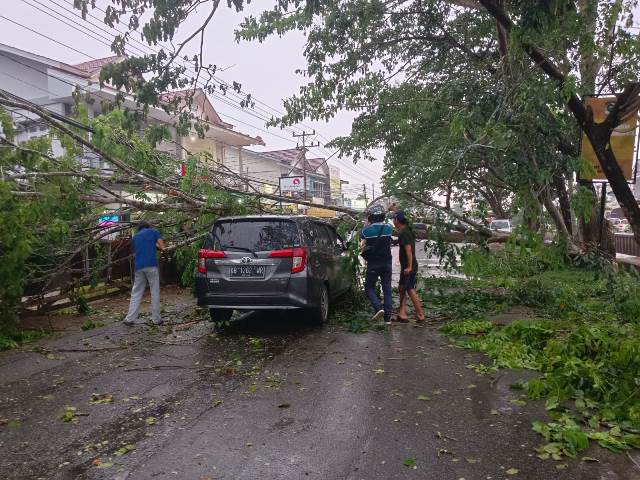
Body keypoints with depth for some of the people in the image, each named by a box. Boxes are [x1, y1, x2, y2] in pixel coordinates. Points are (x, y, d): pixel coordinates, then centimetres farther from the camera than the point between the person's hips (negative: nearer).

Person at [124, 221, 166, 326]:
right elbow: (162, 247, 2)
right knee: (155, 293, 2)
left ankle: (130, 319, 7)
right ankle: (156, 319, 4)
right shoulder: (153, 231, 9)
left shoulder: (135, 237, 20)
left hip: (139, 267, 4)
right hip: (151, 265, -4)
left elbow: (135, 253, 22)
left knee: (136, 293, 10)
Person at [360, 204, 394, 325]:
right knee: (387, 289, 8)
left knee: (369, 287, 12)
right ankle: (387, 317, 6)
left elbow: (363, 248, -8)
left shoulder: (366, 230, -9)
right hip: (387, 263, 3)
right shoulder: (388, 228, 0)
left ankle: (378, 308, -10)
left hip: (373, 264, -3)